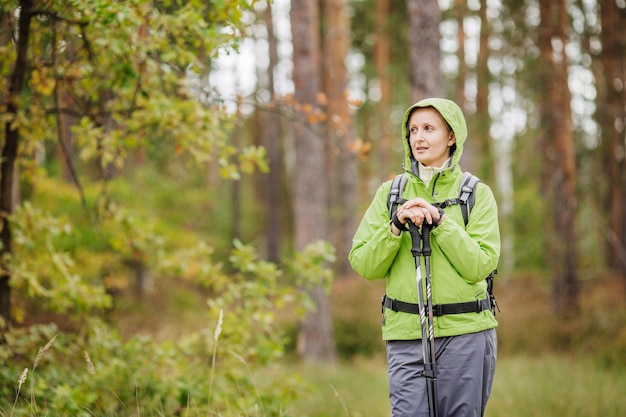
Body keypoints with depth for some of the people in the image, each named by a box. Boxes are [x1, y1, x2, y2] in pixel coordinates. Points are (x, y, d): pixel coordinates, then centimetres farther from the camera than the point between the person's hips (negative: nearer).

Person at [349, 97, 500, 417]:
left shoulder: (477, 194, 4)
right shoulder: (390, 193, 9)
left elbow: (480, 265, -6)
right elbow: (363, 265, 3)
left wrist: (440, 221, -14)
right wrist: (396, 226, -11)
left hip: (466, 334, -1)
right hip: (406, 334, 1)